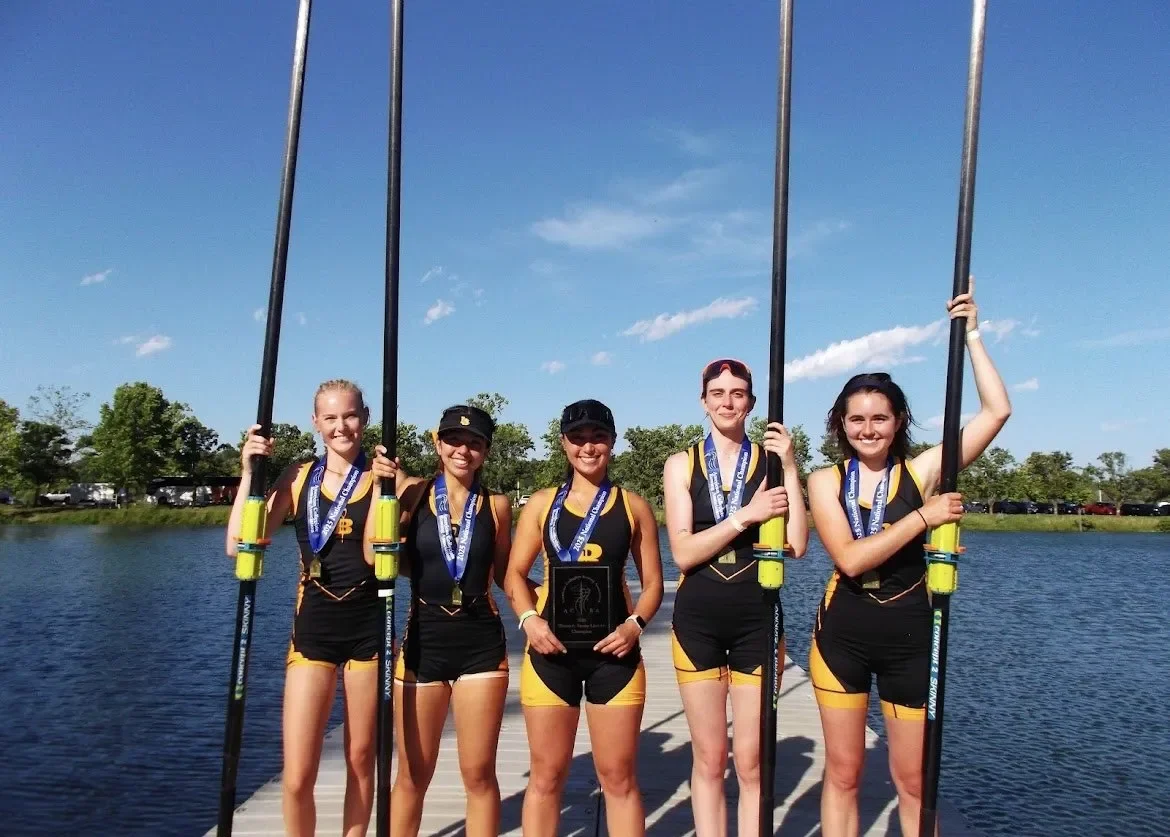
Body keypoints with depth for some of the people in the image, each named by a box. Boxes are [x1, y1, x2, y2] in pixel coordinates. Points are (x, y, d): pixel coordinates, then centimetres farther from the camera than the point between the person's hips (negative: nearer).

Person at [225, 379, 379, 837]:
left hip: (368, 628, -1)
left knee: (360, 759, 13)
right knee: (296, 778, -2)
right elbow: (238, 546, -5)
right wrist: (249, 473, -10)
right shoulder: (298, 477, 2)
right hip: (313, 629, 1)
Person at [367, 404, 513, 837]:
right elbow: (376, 555, -9)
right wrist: (381, 487, -14)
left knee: (478, 773, 7)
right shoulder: (413, 492, 0)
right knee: (413, 774, 11)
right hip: (423, 640, 0)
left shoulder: (496, 505, 2)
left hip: (481, 644, 0)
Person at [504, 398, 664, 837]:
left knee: (618, 777, 7)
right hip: (551, 649, 0)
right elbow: (515, 574, 5)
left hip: (613, 651, 0)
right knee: (546, 775, 9)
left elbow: (653, 582, 6)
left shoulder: (633, 506, 5)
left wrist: (635, 624, -12)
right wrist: (530, 619, -13)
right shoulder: (542, 503, 5)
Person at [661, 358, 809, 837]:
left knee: (750, 761, 6)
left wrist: (790, 469, -13)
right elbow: (683, 553, -9)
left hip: (757, 619, 0)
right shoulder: (681, 465, 1)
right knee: (709, 759, 11)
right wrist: (746, 516, -18)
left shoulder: (771, 460, 1)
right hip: (698, 620, 0)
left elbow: (796, 546, -9)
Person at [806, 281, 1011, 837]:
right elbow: (850, 559, -16)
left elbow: (997, 411, -11)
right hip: (842, 635, 1)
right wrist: (924, 517, -18)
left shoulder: (922, 471, -3)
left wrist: (970, 335, -9)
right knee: (842, 776, 11)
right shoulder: (825, 481, -3)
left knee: (912, 781, 10)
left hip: (910, 638, 0)